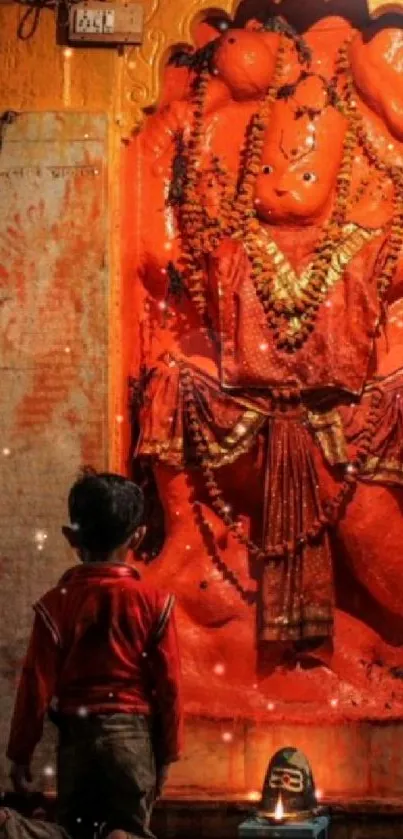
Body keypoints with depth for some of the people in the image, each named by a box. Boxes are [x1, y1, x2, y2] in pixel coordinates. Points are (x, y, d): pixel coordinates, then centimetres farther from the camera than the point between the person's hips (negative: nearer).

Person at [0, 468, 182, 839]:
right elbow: (169, 684, -2)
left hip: (76, 733, 1)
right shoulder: (155, 601, -3)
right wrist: (167, 753, 9)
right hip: (132, 733, -1)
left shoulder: (56, 603, -3)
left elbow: (37, 684, -3)